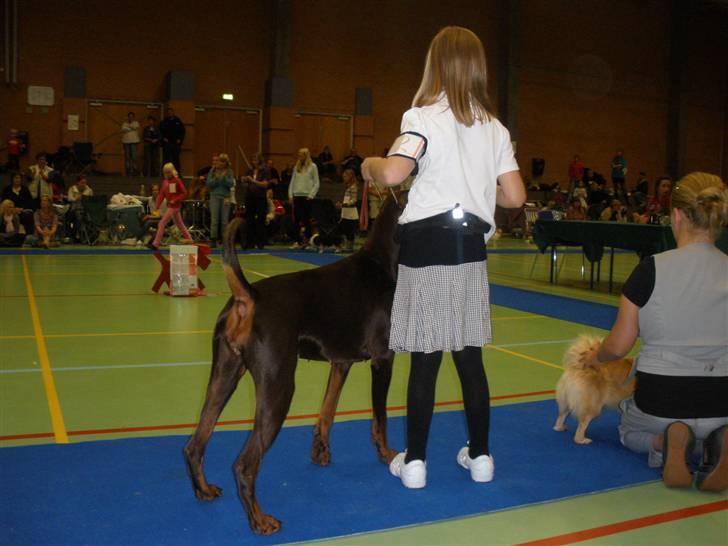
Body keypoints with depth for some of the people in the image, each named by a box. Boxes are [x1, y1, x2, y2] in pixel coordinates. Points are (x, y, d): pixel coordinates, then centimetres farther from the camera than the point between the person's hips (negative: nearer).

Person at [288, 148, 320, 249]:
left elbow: (317, 183, -2)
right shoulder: (296, 167, 14)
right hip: (297, 196, 4)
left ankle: (308, 240, 6)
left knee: (306, 219, -1)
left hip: (307, 196, -4)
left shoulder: (312, 166, 0)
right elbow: (292, 181, 16)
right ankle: (298, 241, 6)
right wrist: (290, 195, 7)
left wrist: (311, 195, -9)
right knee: (296, 219, 1)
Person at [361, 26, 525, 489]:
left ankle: (414, 461, 12)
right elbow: (515, 196, 5)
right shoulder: (495, 128, 9)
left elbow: (393, 173, -21)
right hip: (471, 247, 5)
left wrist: (370, 165, 1)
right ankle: (480, 455, 23)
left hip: (428, 246, -4)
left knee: (425, 359, 1)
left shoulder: (426, 116, -6)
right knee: (471, 357, 12)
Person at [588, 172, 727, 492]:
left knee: (629, 431, 34)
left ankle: (663, 443, -3)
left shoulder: (653, 268, -14)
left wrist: (596, 358, 14)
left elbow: (618, 346, -8)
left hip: (660, 399, -2)